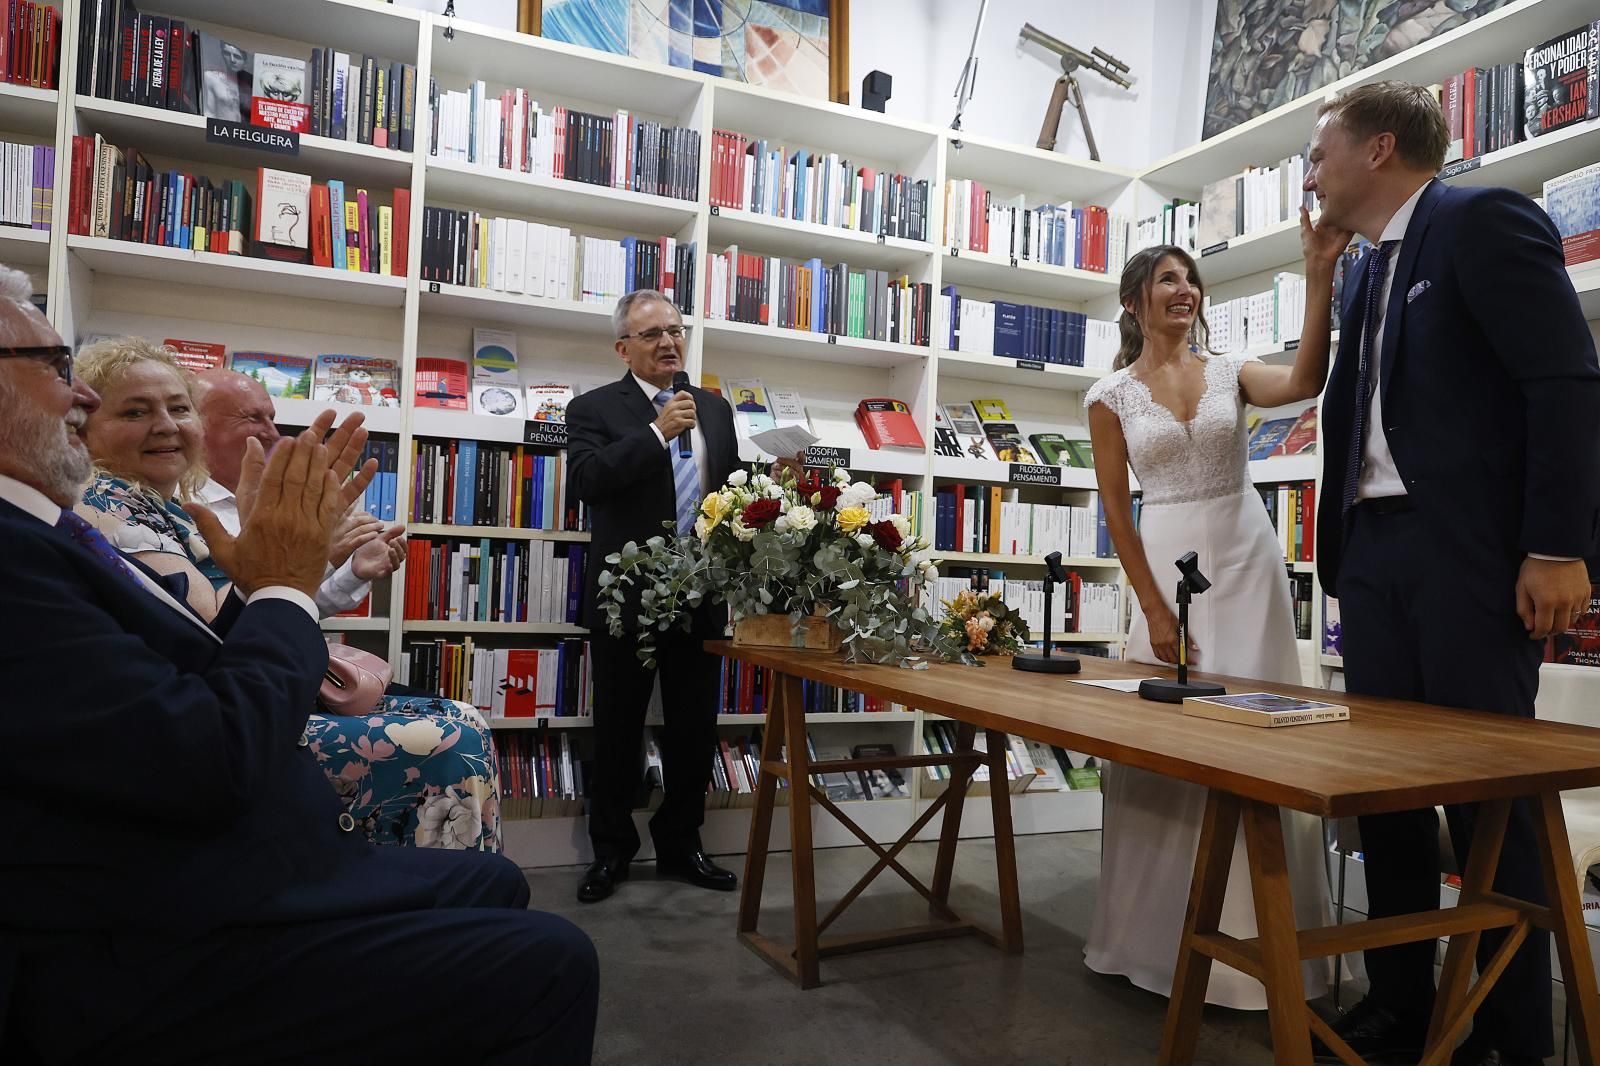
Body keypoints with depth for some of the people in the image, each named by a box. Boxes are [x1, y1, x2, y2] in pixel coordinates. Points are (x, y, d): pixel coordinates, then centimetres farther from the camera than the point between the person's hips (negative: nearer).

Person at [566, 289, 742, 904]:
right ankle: (611, 850, 25)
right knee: (618, 729, 9)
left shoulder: (714, 408, 12)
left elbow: (732, 486, 18)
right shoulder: (594, 408, -2)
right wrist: (658, 432, -21)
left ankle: (680, 844, 27)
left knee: (694, 727, 11)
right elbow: (585, 479, -19)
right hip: (628, 594, -4)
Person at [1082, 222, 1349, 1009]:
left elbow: (1306, 383, -15)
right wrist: (1153, 609, -7)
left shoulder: (1229, 371, 6)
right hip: (1168, 564, -1)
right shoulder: (1111, 395, 1)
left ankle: (1254, 934, 19)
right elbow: (1115, 507, -2)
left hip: (1247, 560, 1)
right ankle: (1164, 933, 22)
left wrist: (1319, 277, -23)